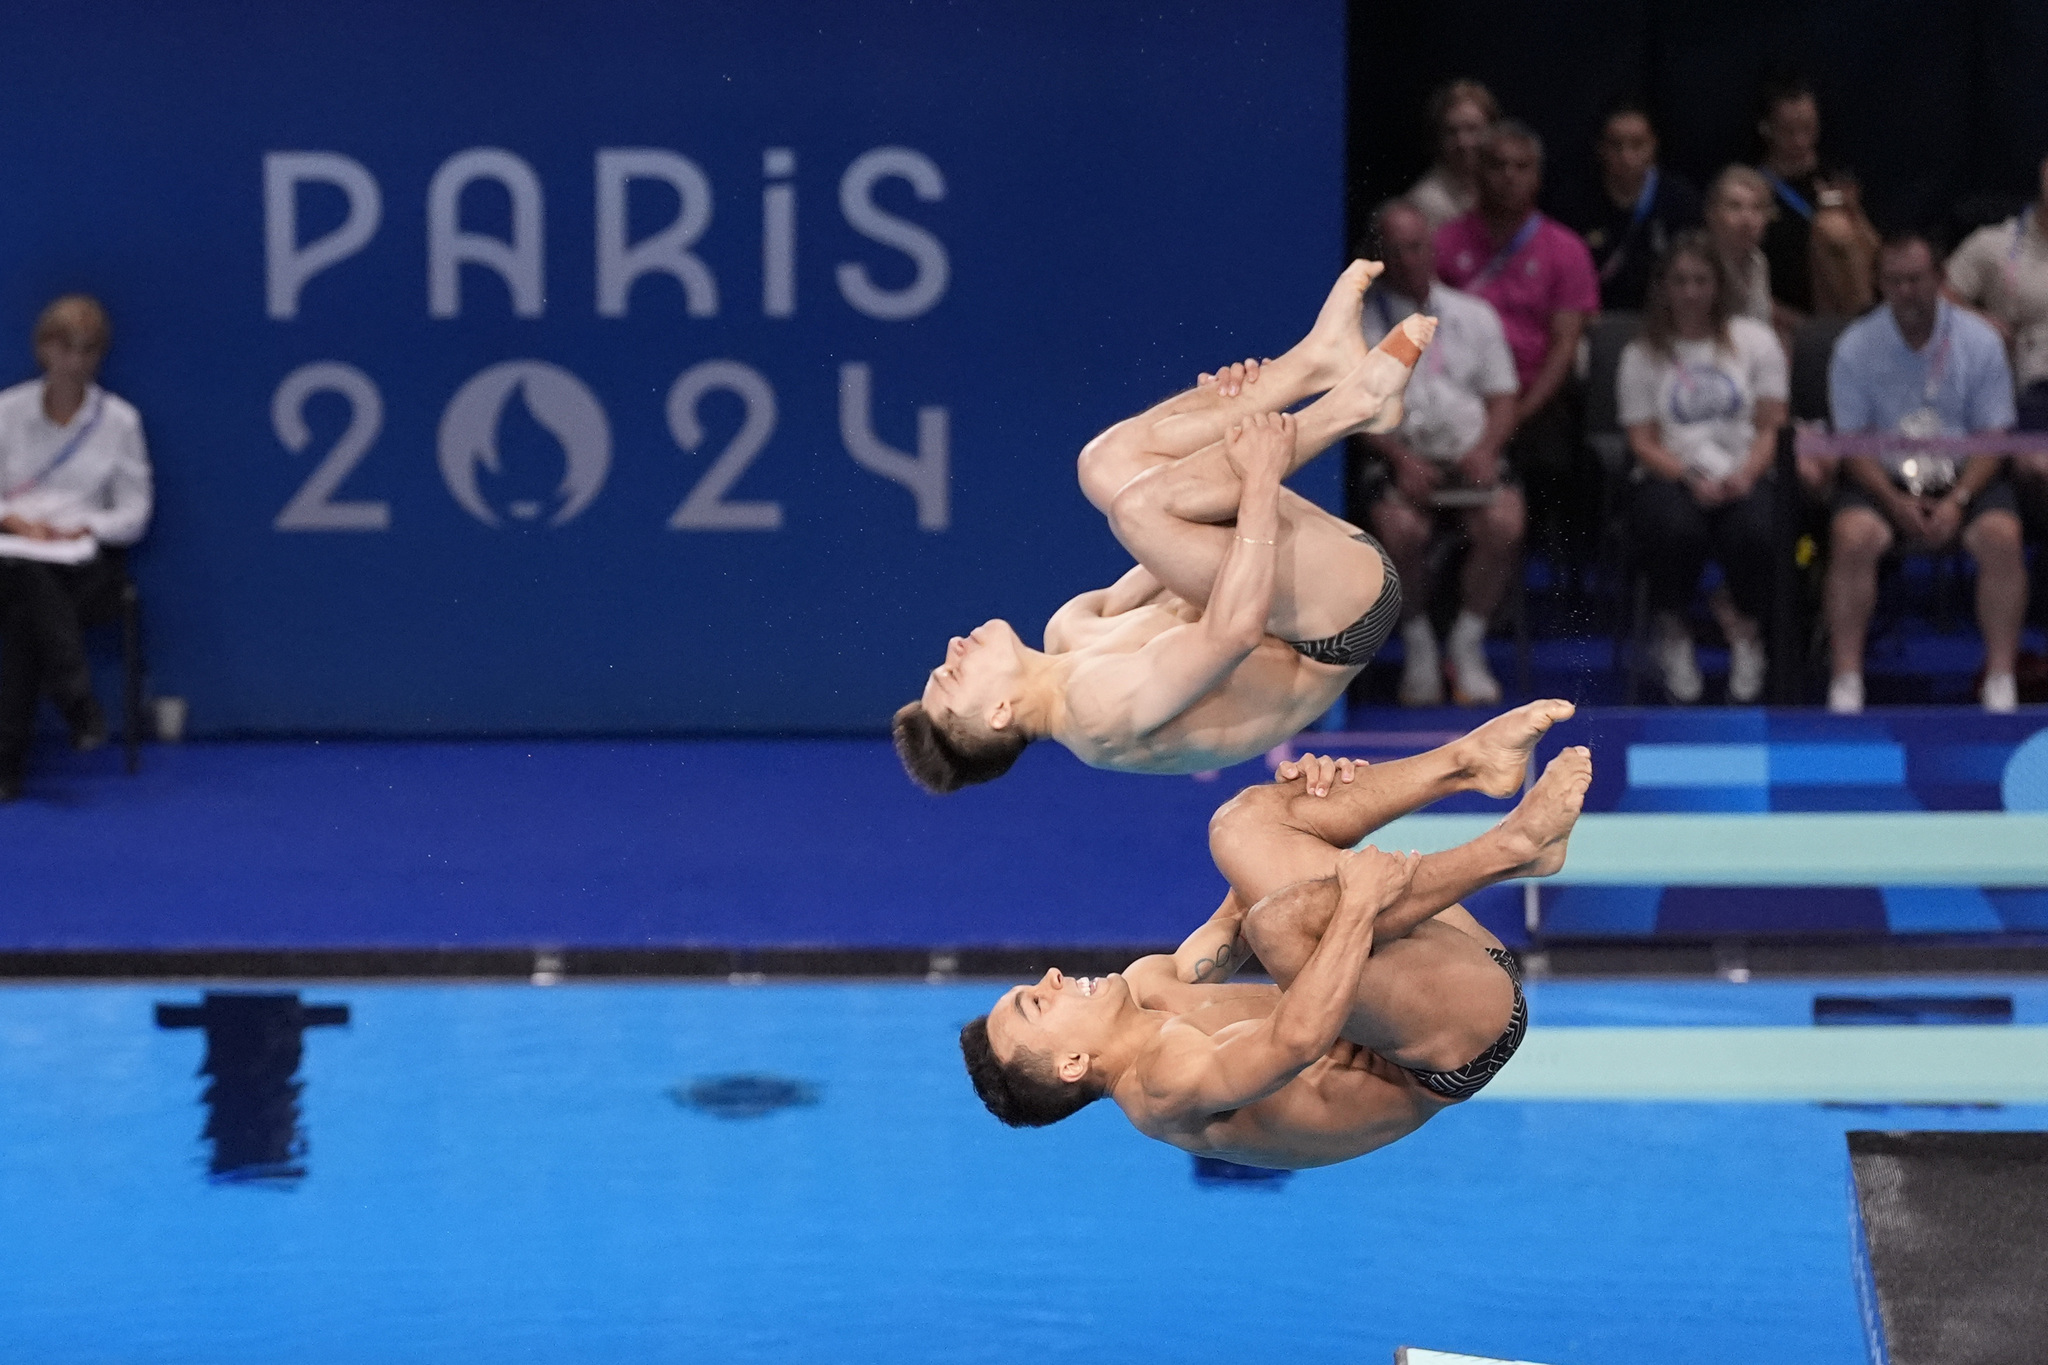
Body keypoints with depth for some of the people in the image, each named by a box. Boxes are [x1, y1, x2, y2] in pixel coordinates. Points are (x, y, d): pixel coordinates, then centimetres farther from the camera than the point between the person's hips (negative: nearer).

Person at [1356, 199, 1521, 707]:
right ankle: (1417, 648, -11)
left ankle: (1466, 646, -12)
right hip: (1397, 460, -2)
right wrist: (1399, 457, -14)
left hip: (1469, 459, 2)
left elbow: (1502, 398, 15)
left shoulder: (1474, 316, 18)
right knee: (1402, 529, -35)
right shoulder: (1357, 319, 9)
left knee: (1504, 525, -30)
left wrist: (1485, 449, -6)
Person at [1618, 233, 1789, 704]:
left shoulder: (1754, 340, 13)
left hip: (1741, 477, 0)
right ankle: (1672, 632, -7)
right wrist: (1692, 479, -15)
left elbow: (1769, 427, 7)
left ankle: (1744, 623, -2)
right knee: (1677, 530, -37)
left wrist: (1745, 474, -13)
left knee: (1753, 534, -35)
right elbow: (1643, 442, 4)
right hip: (1668, 478, 0)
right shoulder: (1643, 356, 12)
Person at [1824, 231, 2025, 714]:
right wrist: (1896, 503, -16)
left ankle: (2001, 678, -23)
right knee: (1852, 537, -31)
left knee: (2001, 537, -29)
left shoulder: (1980, 340, 1)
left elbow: (1991, 438, 1)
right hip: (1882, 477, 0)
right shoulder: (1855, 346, 0)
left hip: (1964, 476, 1)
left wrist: (1958, 500, -16)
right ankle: (1846, 680, -27)